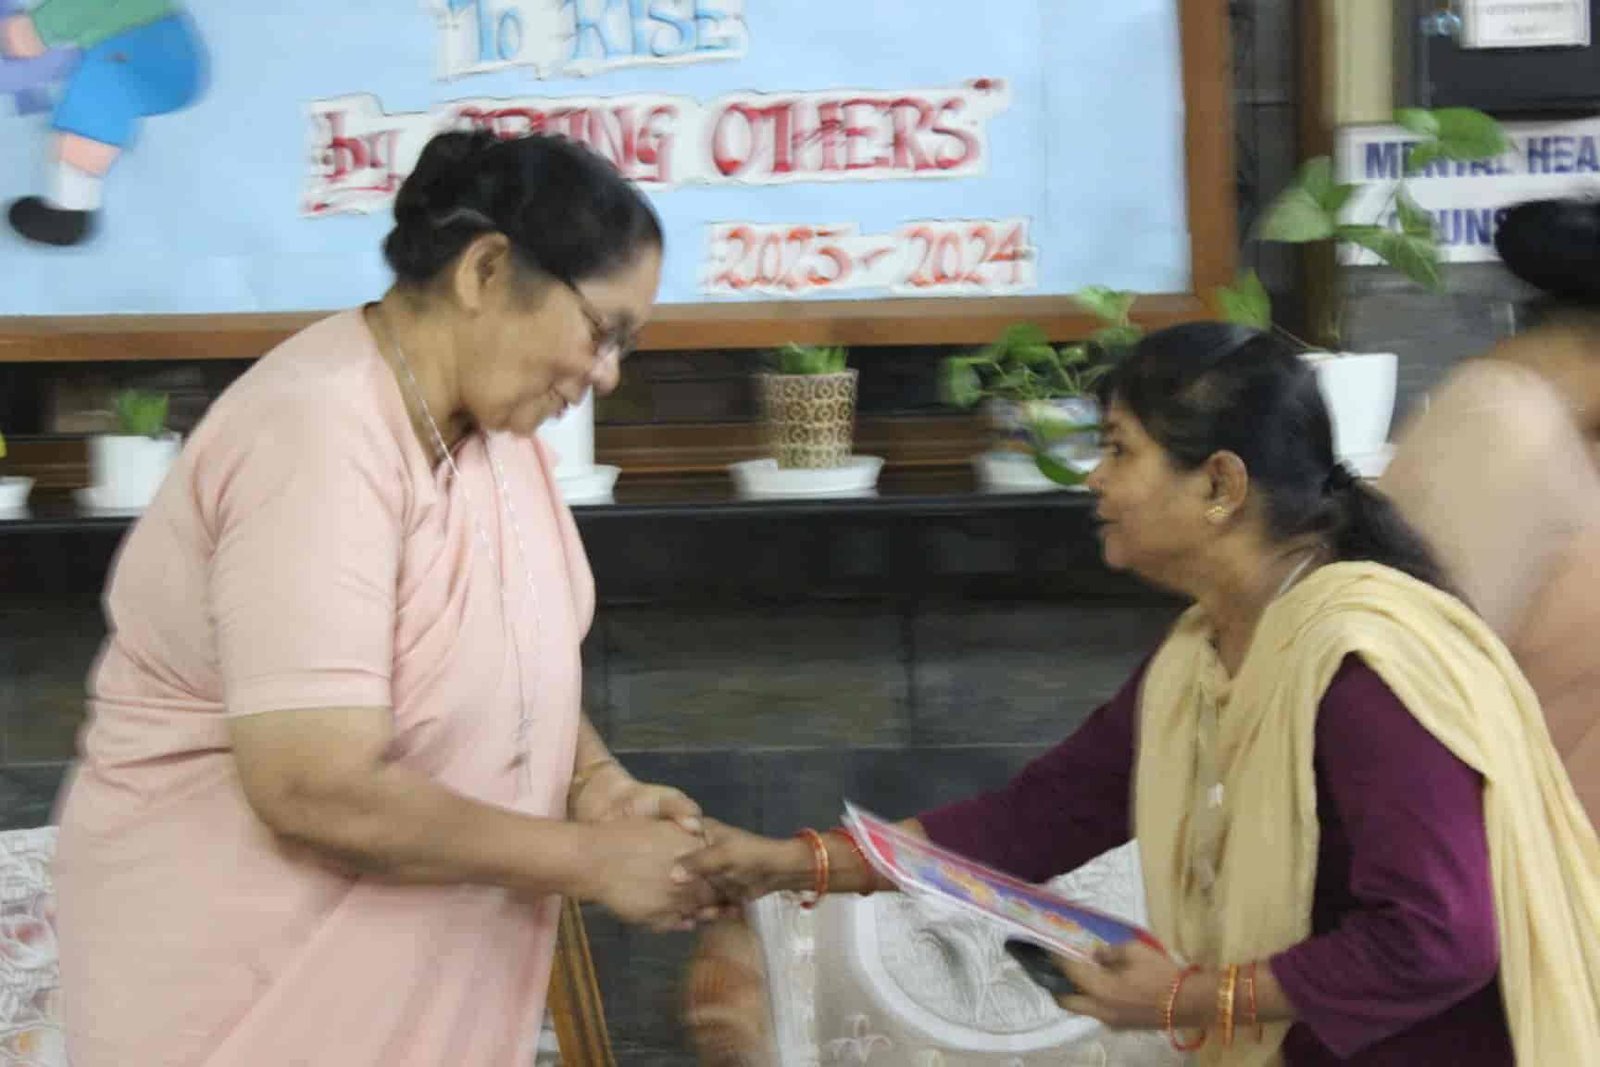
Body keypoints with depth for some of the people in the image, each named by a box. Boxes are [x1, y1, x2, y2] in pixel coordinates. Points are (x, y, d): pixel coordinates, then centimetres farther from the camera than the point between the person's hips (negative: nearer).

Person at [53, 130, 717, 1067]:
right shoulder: (319, 440, -26)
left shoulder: (483, 412, 1)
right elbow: (320, 793, -31)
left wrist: (597, 783, -5)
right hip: (256, 982, -8)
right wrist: (590, 860, -21)